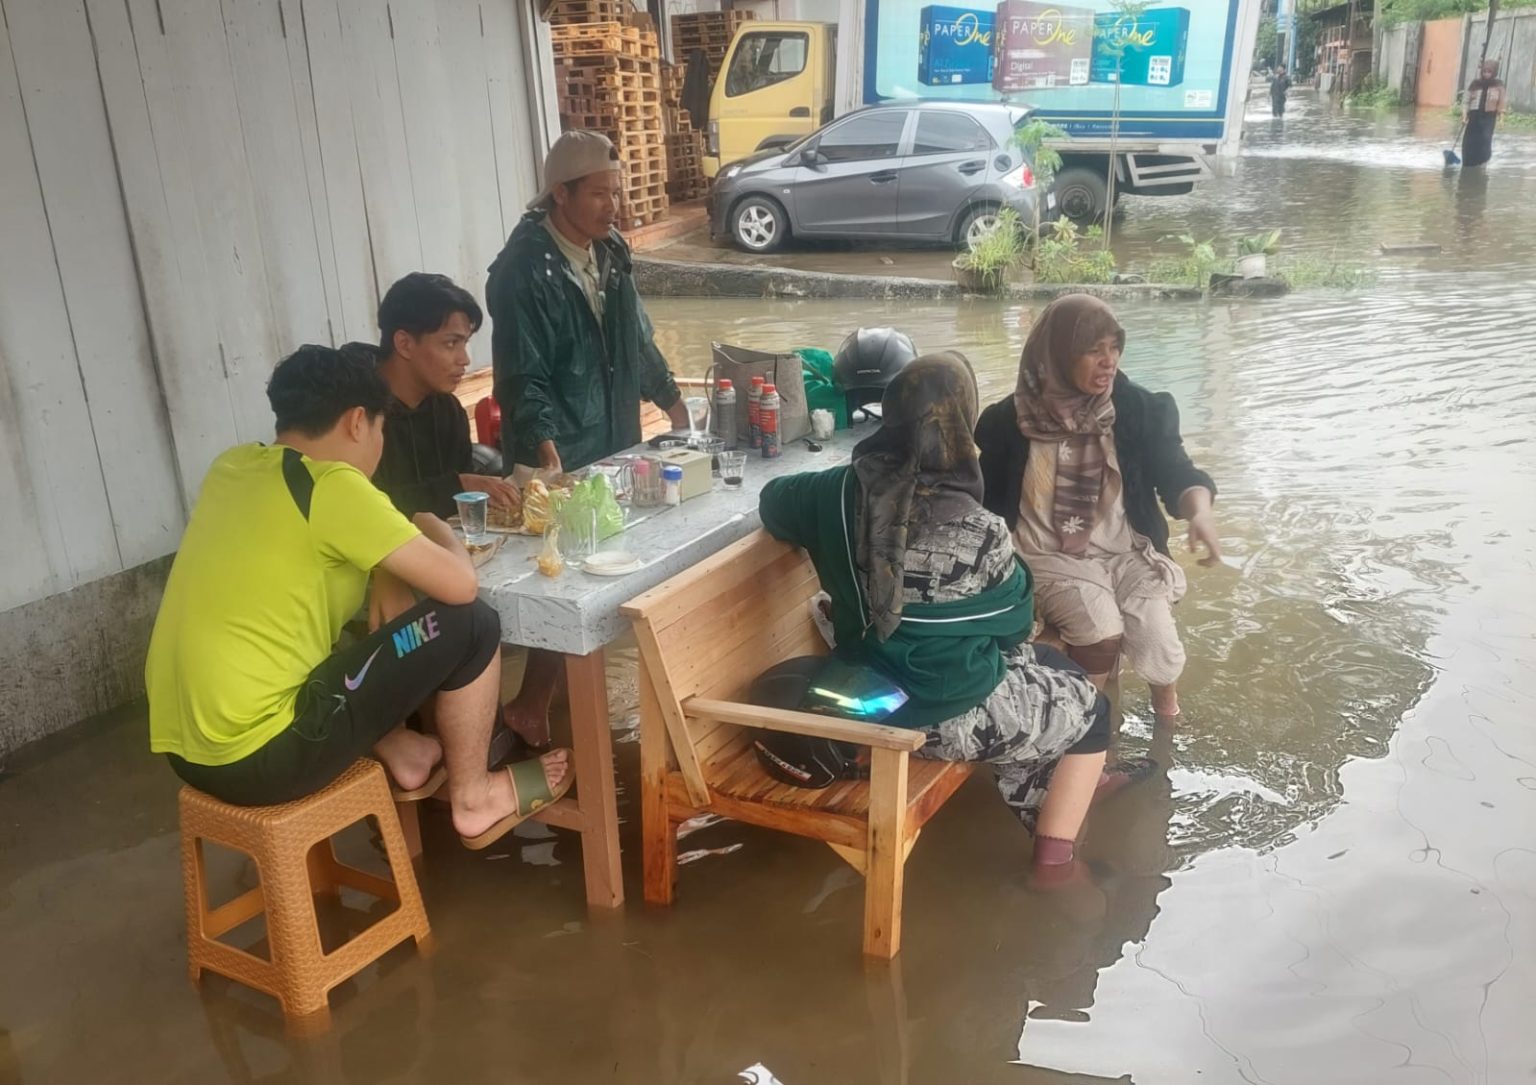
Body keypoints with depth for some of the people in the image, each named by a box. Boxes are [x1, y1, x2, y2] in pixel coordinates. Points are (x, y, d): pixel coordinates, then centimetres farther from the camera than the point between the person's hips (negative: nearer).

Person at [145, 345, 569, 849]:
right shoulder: (332, 485, -14)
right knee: (470, 625, -3)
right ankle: (473, 798, 14)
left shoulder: (231, 467, 8)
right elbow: (459, 585, -14)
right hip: (257, 756, -8)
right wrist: (435, 530, 8)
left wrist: (406, 541, 17)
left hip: (185, 748, 9)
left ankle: (401, 755, 24)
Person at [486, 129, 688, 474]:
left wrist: (674, 405, 20)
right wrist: (548, 460, -33)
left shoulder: (609, 250, 5)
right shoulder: (524, 271, -18)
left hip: (619, 449, 7)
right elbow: (522, 380, -22)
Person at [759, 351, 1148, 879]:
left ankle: (1045, 795, 46)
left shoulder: (842, 492, -13)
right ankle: (1053, 866, 25)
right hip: (949, 714, -6)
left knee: (1049, 667, 28)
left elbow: (773, 500, 9)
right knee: (1090, 706, 19)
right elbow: (1015, 619, -8)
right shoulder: (976, 531, -27)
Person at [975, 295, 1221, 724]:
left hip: (1125, 549, 2)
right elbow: (990, 501, 4)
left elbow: (1175, 472, -7)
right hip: (1050, 556, -1)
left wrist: (1199, 510, -29)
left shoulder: (1139, 409, -3)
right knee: (1102, 634, -29)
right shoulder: (1010, 420, -5)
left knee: (1153, 639, -23)